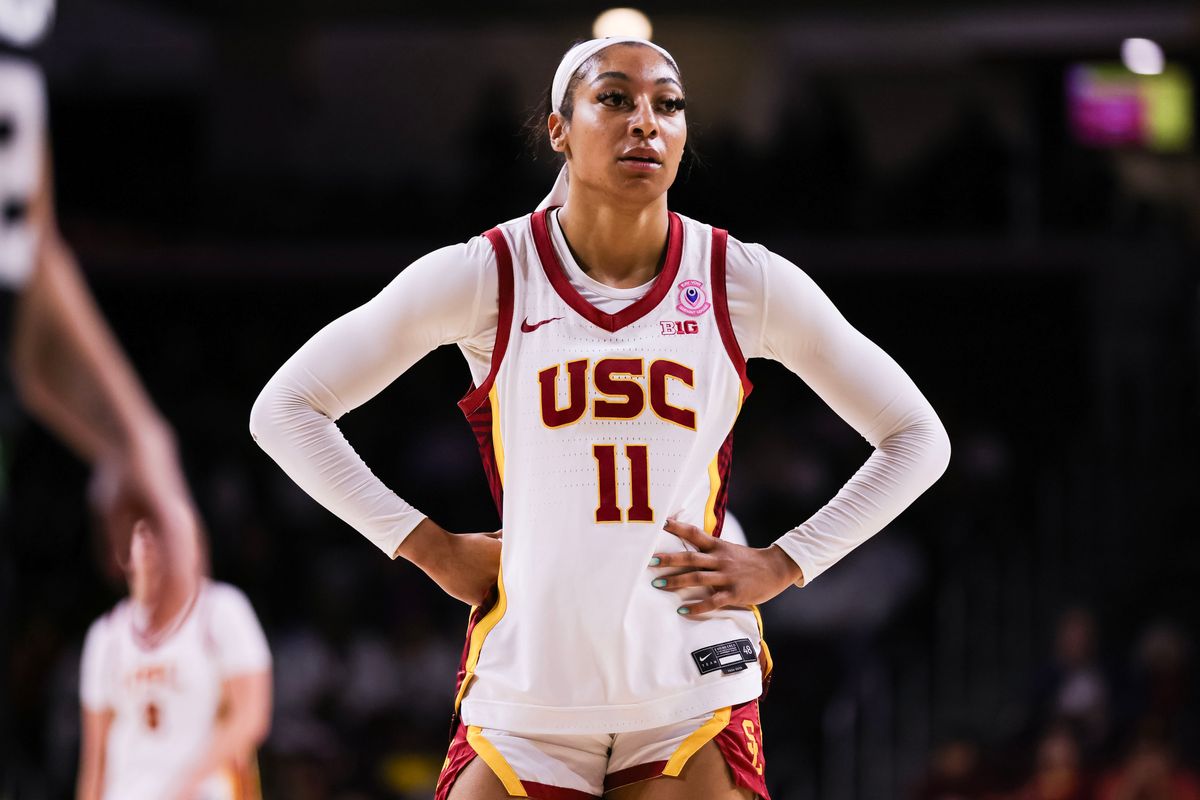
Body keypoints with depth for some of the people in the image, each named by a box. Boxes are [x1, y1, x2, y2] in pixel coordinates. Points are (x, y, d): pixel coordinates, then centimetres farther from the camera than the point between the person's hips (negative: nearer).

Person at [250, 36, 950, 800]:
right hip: (525, 697, 0)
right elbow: (285, 410, 3)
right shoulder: (488, 276, -2)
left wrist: (781, 566, 1)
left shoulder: (745, 283, 1)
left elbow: (918, 438, 11)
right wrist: (431, 549, -2)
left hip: (693, 699, 0)